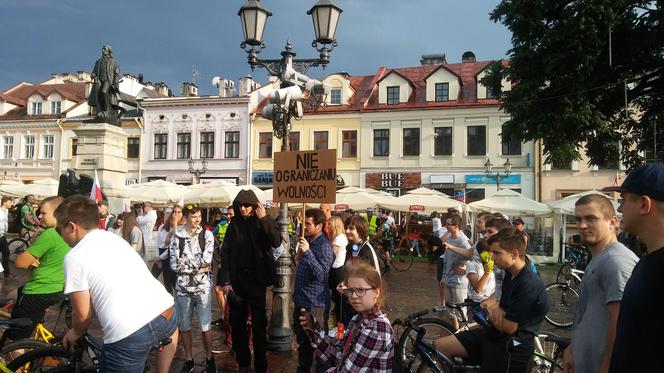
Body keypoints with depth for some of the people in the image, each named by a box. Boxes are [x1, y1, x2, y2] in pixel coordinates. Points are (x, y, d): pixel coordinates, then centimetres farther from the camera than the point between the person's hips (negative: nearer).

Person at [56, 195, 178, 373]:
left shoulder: (74, 257, -1)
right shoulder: (114, 237, 20)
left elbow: (82, 314, 3)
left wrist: (76, 333, 24)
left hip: (129, 335, -7)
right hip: (165, 313, 7)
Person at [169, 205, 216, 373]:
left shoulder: (207, 235, -4)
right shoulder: (176, 237, -1)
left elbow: (206, 261, -13)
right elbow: (174, 265, -7)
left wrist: (185, 262, -8)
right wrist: (198, 267, -10)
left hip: (203, 287, -1)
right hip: (183, 288, 2)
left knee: (205, 327, 2)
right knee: (184, 326, 11)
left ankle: (209, 358, 22)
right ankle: (189, 359, 28)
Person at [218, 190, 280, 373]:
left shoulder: (264, 221, -2)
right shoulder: (234, 224, 3)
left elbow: (276, 242, -19)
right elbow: (225, 253, 0)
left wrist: (264, 218, -19)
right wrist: (225, 281, -6)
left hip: (256, 279, -2)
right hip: (236, 279, 3)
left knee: (259, 324, 3)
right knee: (237, 323, 10)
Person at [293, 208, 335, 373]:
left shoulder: (324, 247, -17)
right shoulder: (308, 242, 10)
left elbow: (322, 275, -29)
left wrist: (307, 252, -34)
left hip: (314, 304, -9)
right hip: (301, 301, 9)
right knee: (302, 341, 21)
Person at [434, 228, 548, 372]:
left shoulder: (529, 284, -23)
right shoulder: (510, 273, 7)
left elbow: (509, 327, -22)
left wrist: (492, 308, -2)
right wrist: (494, 308, -11)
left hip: (513, 346, -9)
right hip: (494, 333, 9)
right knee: (439, 346, -2)